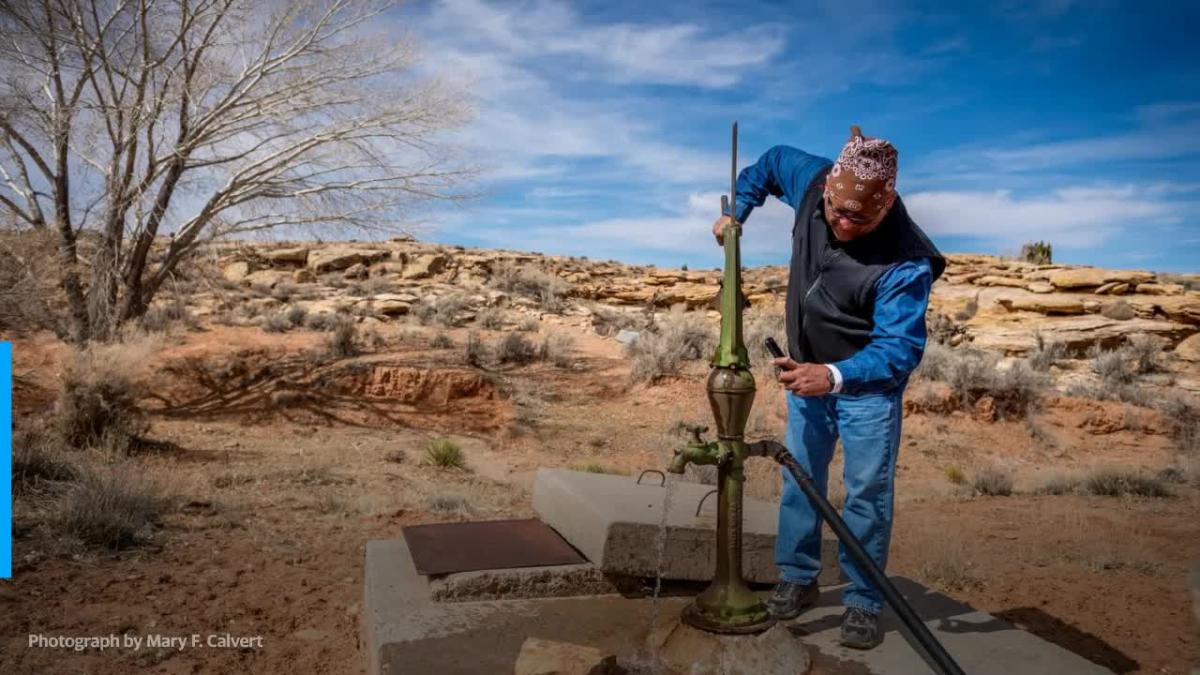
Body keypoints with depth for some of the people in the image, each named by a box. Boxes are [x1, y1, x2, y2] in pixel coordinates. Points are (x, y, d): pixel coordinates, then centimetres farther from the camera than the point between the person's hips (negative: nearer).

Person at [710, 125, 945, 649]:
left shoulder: (906, 262, -32)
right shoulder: (811, 180, -17)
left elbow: (900, 347, -33)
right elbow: (770, 162, 6)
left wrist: (836, 375, -47)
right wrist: (736, 212, -2)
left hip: (868, 385, -5)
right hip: (807, 372, 5)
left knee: (868, 493, 0)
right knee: (799, 479, 12)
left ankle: (863, 602, 15)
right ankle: (797, 579, 27)